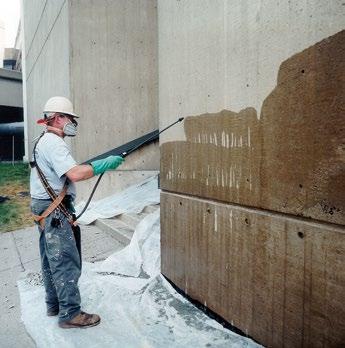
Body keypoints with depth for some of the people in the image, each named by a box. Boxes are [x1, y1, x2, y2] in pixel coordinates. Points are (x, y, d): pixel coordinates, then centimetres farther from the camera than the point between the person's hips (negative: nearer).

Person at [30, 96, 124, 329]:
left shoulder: (43, 141, 17)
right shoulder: (53, 143, -16)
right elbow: (75, 174, -28)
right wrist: (106, 164, -22)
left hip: (44, 209, 11)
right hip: (54, 210, -11)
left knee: (51, 260, 17)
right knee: (66, 262, -5)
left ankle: (54, 304, 29)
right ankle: (70, 314, 3)